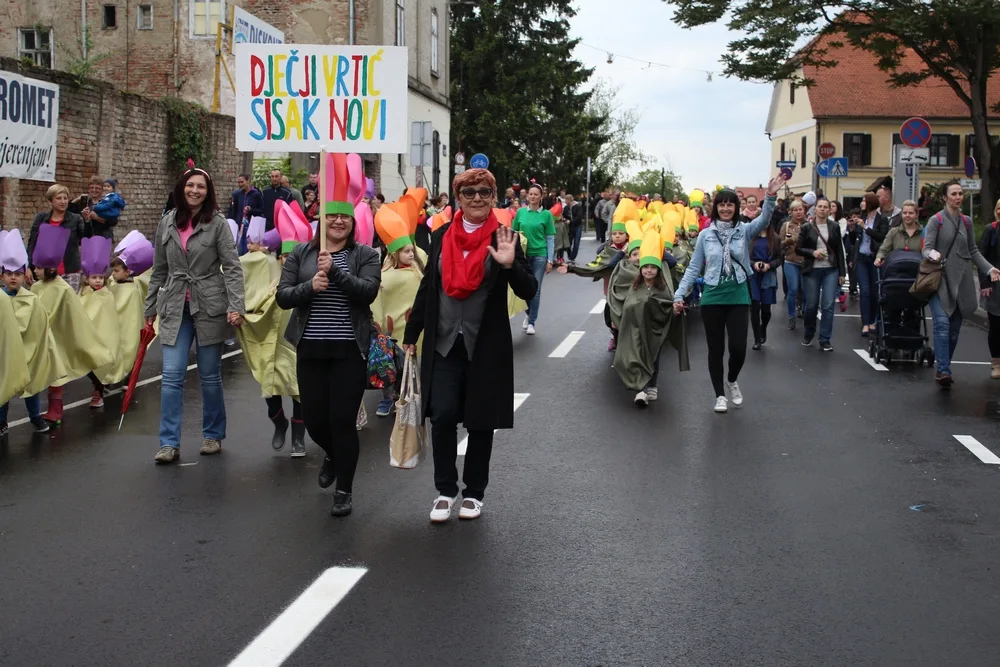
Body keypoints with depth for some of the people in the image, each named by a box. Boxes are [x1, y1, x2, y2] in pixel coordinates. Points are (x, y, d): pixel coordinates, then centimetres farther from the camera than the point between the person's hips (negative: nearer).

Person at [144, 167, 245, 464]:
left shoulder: (218, 224, -4)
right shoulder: (166, 223, 7)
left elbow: (232, 267, -8)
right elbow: (159, 269, 14)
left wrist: (236, 306, -18)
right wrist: (151, 306, 15)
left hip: (209, 308, -3)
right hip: (175, 308, 3)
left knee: (210, 375, 7)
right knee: (171, 375, -4)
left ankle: (213, 435, 23)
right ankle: (169, 443, -2)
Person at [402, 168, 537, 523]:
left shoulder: (503, 239, -4)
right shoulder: (441, 237, 4)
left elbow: (529, 291, -9)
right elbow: (427, 288, 11)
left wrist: (509, 265, -26)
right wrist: (411, 333, 12)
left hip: (486, 346, -1)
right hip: (443, 343, 1)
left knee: (480, 420, 7)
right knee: (442, 416, -8)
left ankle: (474, 493, 22)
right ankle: (445, 490, 10)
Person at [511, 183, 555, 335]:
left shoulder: (546, 214, -2)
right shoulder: (520, 212, 3)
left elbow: (550, 238, -1)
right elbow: (513, 233, 9)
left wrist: (550, 260, -5)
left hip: (540, 255, -2)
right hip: (522, 254, 2)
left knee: (536, 289, 1)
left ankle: (531, 322, 12)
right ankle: (528, 313, 35)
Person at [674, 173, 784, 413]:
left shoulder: (744, 230, 0)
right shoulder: (706, 235, 1)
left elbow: (764, 220, -20)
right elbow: (693, 267, 3)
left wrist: (770, 197, -38)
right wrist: (680, 294, -4)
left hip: (738, 297, 0)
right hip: (712, 298, 0)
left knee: (738, 348, -3)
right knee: (716, 349, 7)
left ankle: (732, 381, 29)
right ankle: (719, 395, 23)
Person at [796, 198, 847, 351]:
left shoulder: (835, 227, 3)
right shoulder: (807, 227, 0)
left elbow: (839, 250, 5)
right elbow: (799, 248, 1)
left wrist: (842, 272, 2)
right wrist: (812, 252, -17)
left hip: (831, 270, 1)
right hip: (812, 270, 0)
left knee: (828, 305, -5)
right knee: (811, 305, 5)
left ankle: (825, 340, 1)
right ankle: (808, 334, 28)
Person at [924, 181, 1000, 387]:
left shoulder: (966, 222, 12)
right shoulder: (936, 220, -3)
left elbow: (973, 251, 18)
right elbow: (926, 249, -9)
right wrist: (932, 254, -32)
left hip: (961, 279, 5)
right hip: (940, 278, -5)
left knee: (955, 327, 5)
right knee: (942, 323, -17)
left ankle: (943, 368, 15)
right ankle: (943, 370, -20)